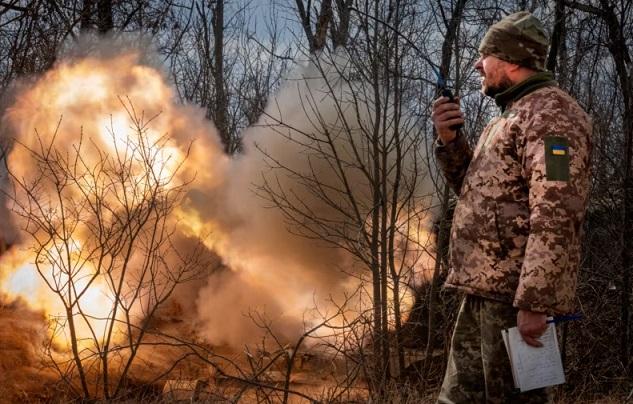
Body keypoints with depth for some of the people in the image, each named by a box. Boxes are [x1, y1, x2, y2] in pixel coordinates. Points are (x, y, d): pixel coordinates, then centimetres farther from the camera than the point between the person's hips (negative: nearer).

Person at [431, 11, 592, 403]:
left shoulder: (551, 113, -12)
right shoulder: (513, 116, 20)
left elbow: (555, 216, -22)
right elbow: (477, 189, 26)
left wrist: (533, 302, -27)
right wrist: (450, 140, 9)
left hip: (514, 291, -10)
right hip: (484, 287, 10)